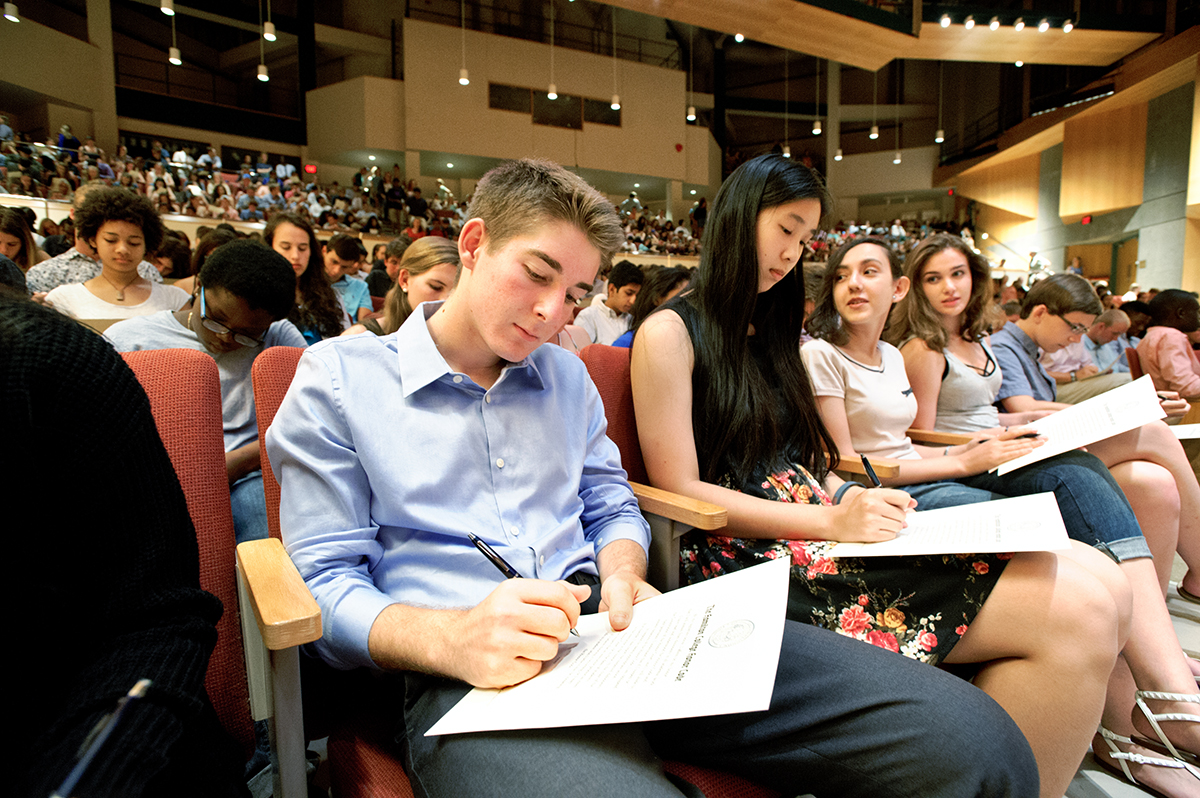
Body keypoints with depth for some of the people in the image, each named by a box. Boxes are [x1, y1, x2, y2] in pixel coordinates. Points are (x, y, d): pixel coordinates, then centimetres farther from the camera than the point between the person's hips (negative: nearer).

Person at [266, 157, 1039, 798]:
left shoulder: (565, 374, 22)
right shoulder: (336, 380, 5)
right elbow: (330, 585, 0)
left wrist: (622, 577, -1)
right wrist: (449, 639, -19)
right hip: (473, 674, -4)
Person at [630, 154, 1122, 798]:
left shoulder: (767, 331, 23)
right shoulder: (669, 333, -3)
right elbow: (680, 492, -10)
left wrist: (855, 500, -1)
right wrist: (831, 521, -16)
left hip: (813, 528, 9)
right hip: (751, 553, -8)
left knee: (1102, 580, -8)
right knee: (1080, 612, -19)